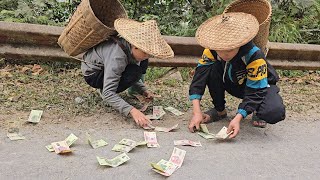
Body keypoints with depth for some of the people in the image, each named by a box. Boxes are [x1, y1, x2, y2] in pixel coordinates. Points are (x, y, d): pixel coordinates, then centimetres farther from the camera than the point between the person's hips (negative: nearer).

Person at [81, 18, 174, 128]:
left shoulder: (132, 48, -15)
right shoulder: (117, 57, -38)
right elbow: (108, 94, -39)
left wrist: (143, 90, -6)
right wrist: (132, 110, -47)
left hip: (107, 67, 8)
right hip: (92, 74, -7)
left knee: (143, 64, -8)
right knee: (135, 72, -29)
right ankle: (102, 90, -9)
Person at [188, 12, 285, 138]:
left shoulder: (255, 56, -35)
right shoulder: (212, 50, -25)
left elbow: (255, 92, -32)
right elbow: (199, 77, -27)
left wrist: (238, 118, -44)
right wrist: (197, 112, -36)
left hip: (259, 85, -3)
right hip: (233, 83, 4)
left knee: (275, 112, -35)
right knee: (213, 68, -27)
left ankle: (257, 113, 4)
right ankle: (219, 110, -5)